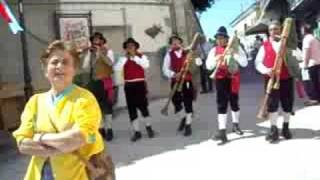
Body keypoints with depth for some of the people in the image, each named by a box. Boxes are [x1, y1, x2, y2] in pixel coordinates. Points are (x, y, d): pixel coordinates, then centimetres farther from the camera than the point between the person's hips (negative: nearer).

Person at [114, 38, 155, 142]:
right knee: (131, 108, 3)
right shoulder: (123, 58, 8)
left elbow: (146, 65, -17)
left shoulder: (141, 56, 3)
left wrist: (134, 57, -15)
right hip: (128, 85, 3)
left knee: (143, 106, -5)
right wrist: (126, 57, -11)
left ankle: (148, 127, 18)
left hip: (140, 83, -3)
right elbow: (117, 68, -8)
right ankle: (137, 132, 11)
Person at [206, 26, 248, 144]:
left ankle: (235, 125, 35)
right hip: (221, 80, 0)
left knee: (234, 102, 13)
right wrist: (216, 59, -24)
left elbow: (244, 63, -10)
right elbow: (208, 66, -6)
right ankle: (222, 131, -12)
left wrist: (235, 54, -22)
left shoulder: (236, 48, -1)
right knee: (221, 104, -9)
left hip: (233, 79, 0)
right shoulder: (214, 50, 2)